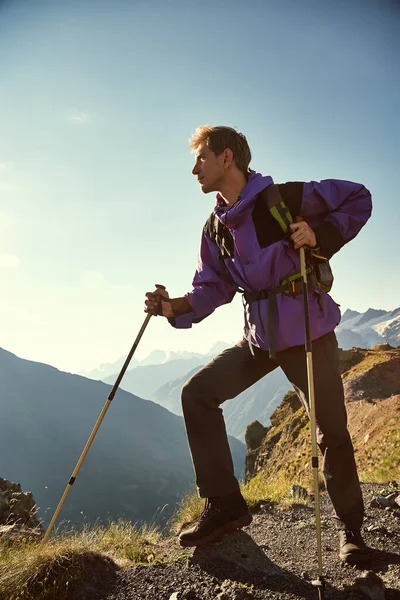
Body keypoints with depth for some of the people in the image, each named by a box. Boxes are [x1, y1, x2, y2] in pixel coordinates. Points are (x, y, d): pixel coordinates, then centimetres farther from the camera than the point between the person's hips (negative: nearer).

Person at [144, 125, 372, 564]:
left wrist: (321, 235, -19)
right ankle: (224, 507, 6)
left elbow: (358, 199, -4)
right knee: (197, 393, -4)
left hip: (308, 330, -6)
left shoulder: (285, 198, -12)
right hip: (259, 337, 6)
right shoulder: (214, 229, 7)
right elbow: (214, 287, 7)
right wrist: (175, 307, -9)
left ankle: (349, 528, 28)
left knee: (331, 432, 2)